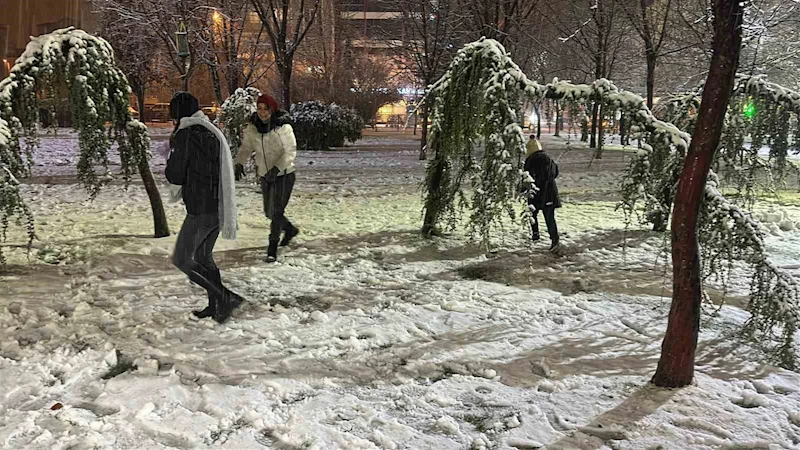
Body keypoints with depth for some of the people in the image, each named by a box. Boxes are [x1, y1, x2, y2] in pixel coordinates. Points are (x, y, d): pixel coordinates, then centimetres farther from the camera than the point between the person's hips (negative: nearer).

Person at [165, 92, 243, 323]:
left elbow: (175, 175, -13)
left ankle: (226, 297, -5)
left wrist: (171, 155, 7)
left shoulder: (185, 135, -13)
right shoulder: (212, 132, 12)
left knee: (182, 260, 0)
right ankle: (215, 305, 27)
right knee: (203, 256, 20)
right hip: (219, 206, 8)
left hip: (200, 210, -8)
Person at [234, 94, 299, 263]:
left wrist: (277, 168, -33)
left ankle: (272, 248, 2)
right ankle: (290, 229, 43)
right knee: (269, 212, 16)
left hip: (284, 175, -6)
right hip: (265, 175, 6)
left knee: (277, 211, -8)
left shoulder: (283, 127, -18)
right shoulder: (252, 128, -4)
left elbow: (290, 151, -20)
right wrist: (239, 163, -19)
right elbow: (246, 147, 0)